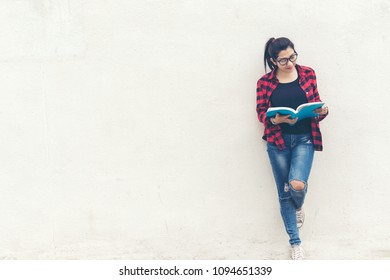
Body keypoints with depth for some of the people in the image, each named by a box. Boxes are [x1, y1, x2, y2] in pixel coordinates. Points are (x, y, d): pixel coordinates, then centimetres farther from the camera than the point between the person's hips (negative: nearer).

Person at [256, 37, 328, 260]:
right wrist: (276, 119, -20)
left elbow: (316, 103, 7)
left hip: (304, 138, 0)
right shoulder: (265, 82, -4)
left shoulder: (308, 74, 1)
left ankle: (298, 207, 18)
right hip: (278, 141, 0)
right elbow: (261, 113, 1)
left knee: (297, 183, -22)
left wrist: (323, 111, -15)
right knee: (284, 193, 5)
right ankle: (295, 243, 22)